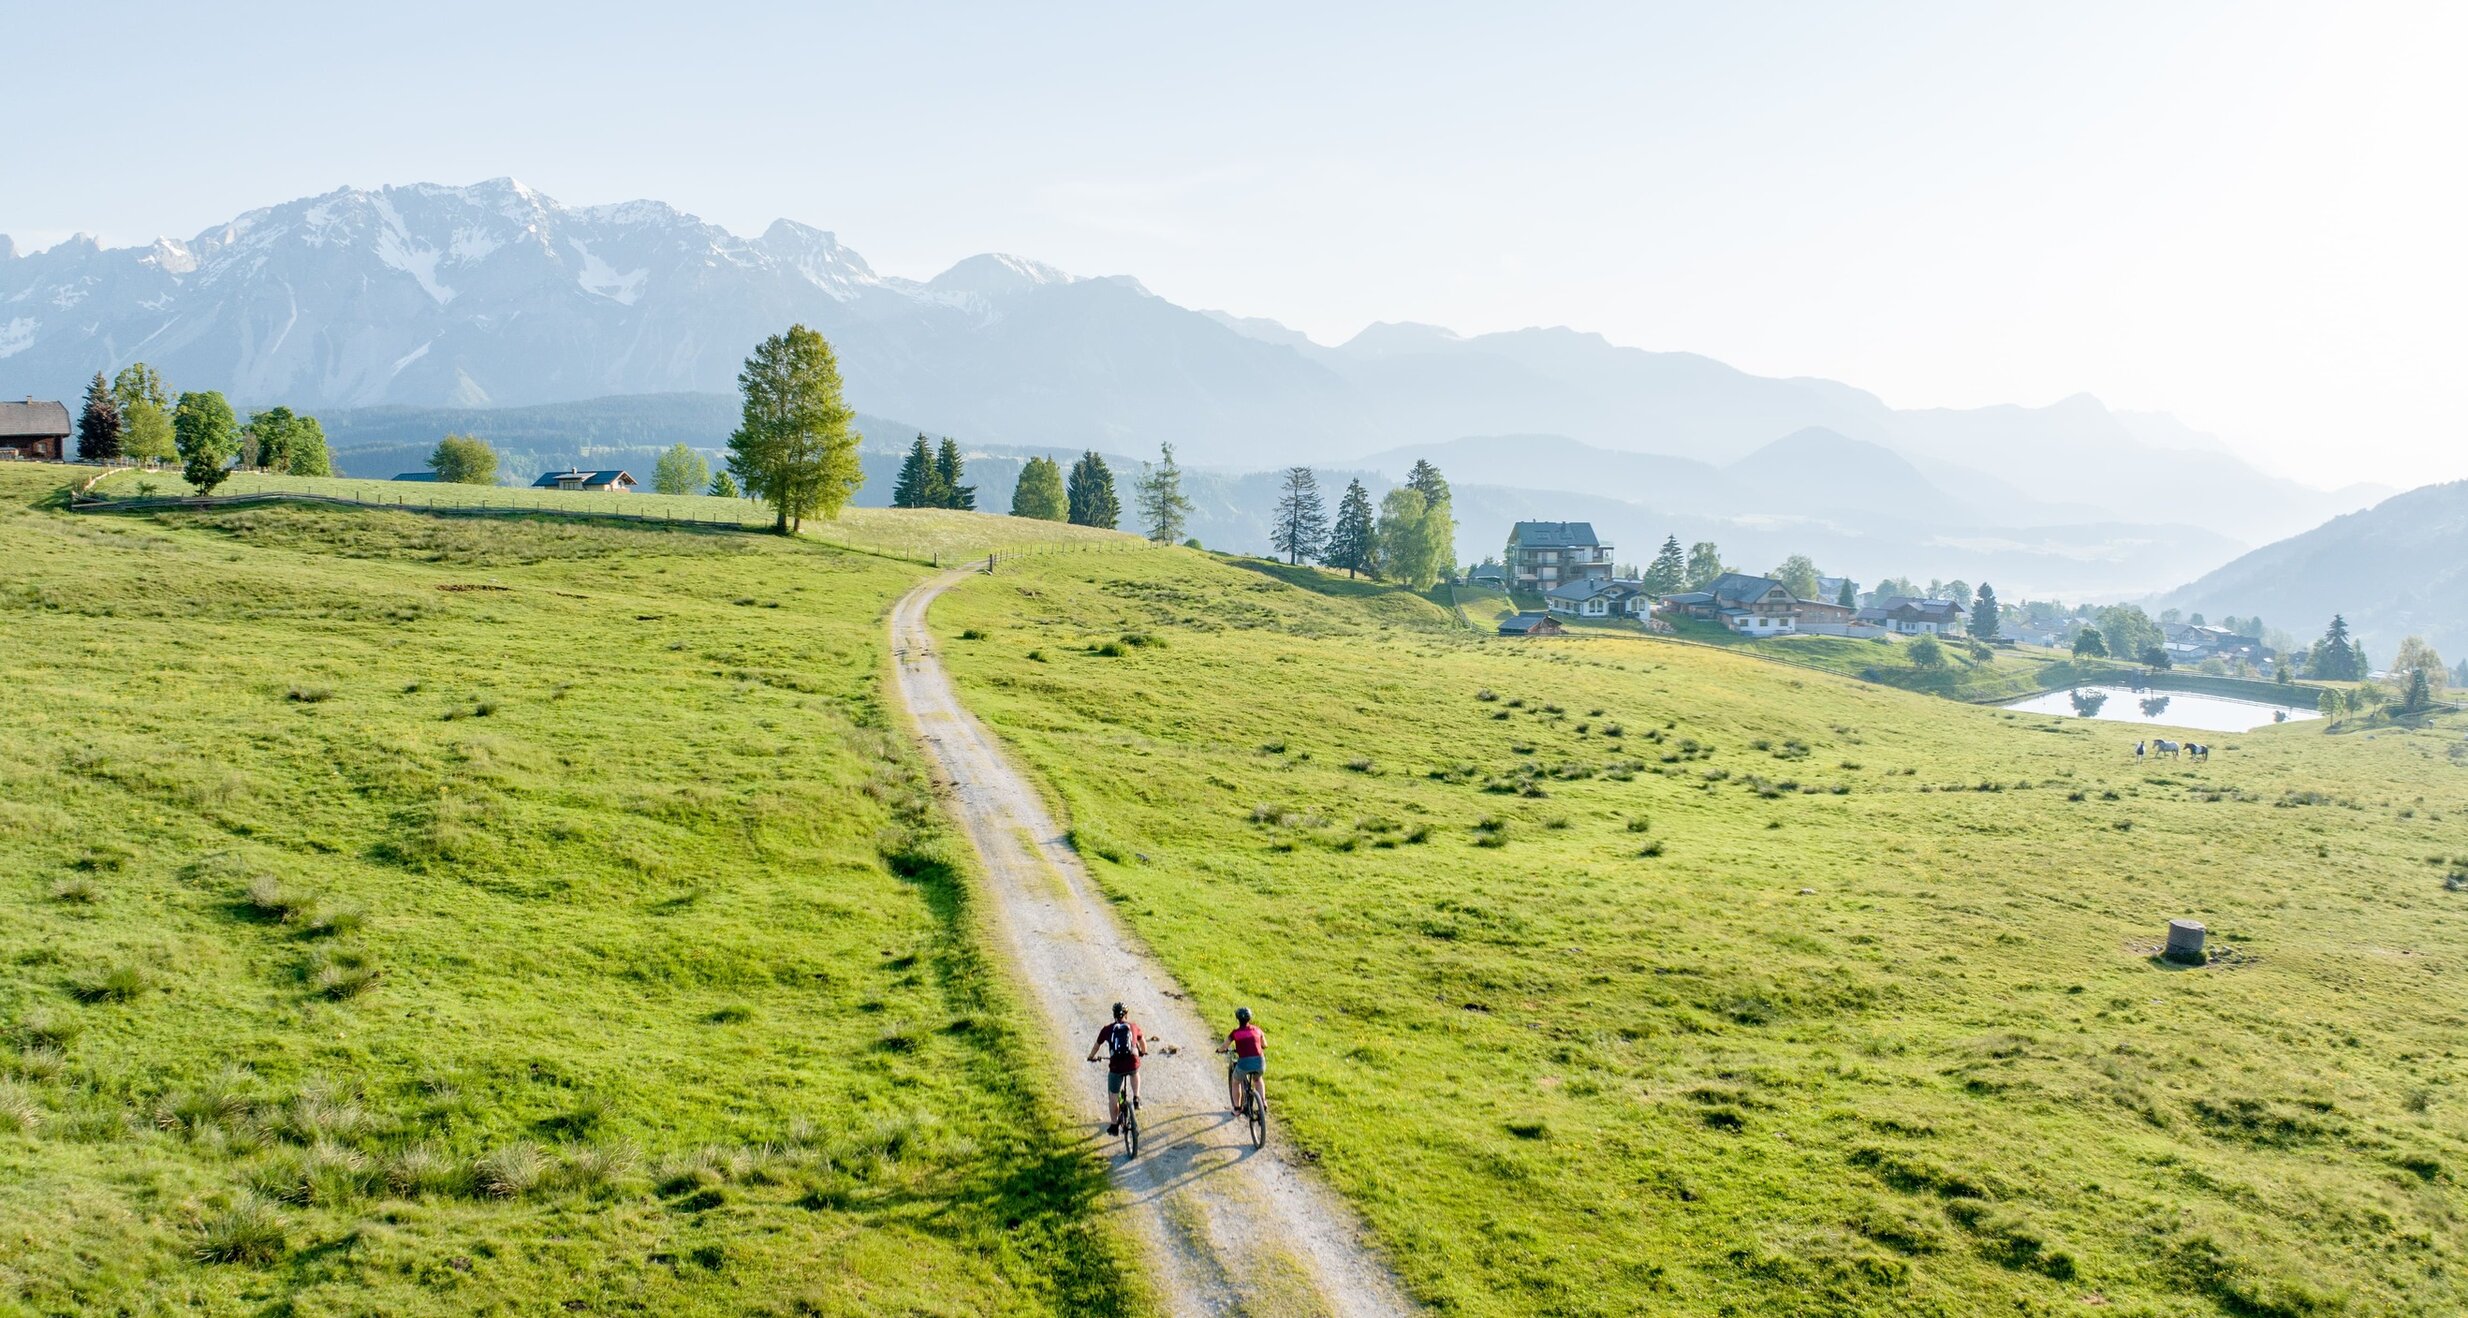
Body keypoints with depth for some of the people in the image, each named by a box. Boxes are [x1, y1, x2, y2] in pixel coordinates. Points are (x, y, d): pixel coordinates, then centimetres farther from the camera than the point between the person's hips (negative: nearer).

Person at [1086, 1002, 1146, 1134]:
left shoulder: (1107, 1030, 9)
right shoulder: (1133, 1026, 11)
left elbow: (1097, 1046, 23)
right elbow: (1142, 1041, 29)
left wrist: (1091, 1057, 44)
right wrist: (1144, 1052, 51)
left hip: (1116, 1067, -1)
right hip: (1133, 1065, 1)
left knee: (1113, 1097, 18)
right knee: (1135, 1073, 39)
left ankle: (1114, 1126, 26)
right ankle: (1136, 1099, 25)